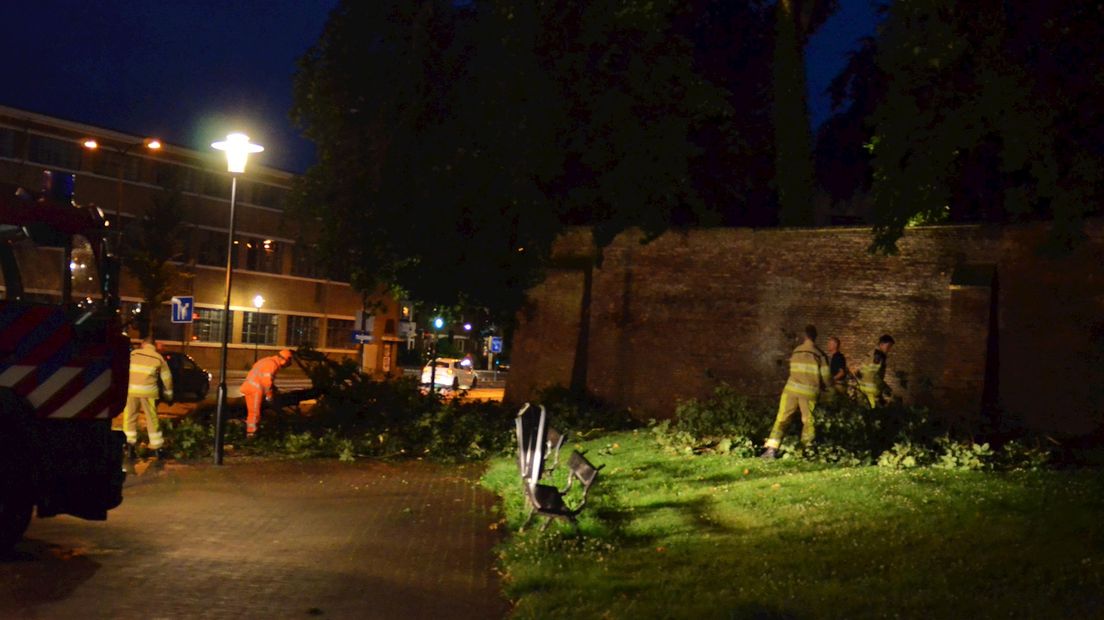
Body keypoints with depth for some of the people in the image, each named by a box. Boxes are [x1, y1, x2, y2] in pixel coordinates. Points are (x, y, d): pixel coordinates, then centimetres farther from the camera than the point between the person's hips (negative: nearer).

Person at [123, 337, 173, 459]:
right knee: (152, 419, 8)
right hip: (148, 391, 0)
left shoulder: (133, 353, 10)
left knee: (130, 417, 12)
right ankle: (158, 447, 11)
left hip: (131, 389, 0)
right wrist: (168, 393, 24)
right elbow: (166, 377, 13)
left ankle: (130, 444, 8)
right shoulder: (158, 357, 8)